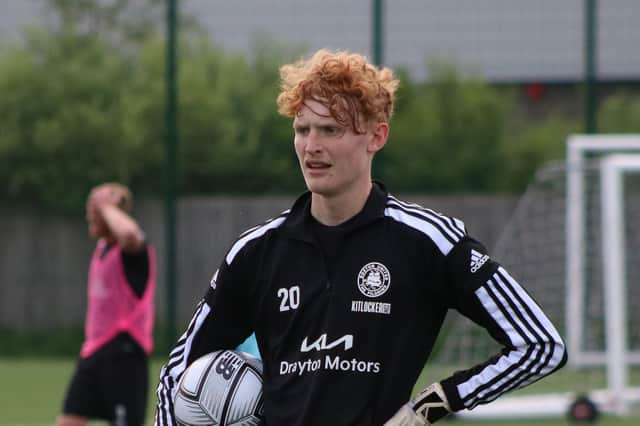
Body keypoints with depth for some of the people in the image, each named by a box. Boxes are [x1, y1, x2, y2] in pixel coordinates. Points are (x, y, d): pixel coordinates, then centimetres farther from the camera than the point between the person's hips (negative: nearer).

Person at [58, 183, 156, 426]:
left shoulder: (134, 249, -13)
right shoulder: (103, 247, 16)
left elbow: (128, 233, -40)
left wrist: (106, 206, -23)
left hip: (123, 352, -9)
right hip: (94, 351, 9)